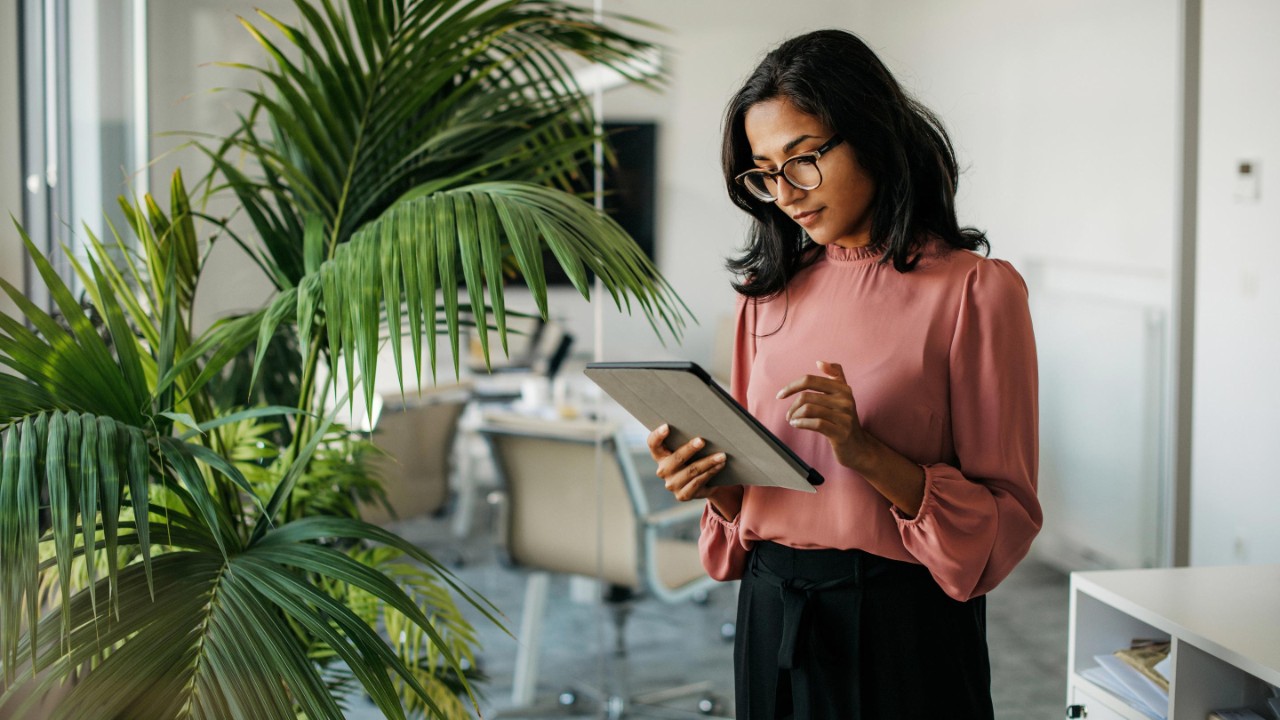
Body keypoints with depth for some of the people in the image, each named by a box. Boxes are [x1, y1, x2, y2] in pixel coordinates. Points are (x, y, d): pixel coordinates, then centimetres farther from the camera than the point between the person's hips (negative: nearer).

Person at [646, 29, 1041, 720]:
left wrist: (866, 451, -23)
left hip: (903, 633, -5)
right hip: (769, 618, 5)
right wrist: (710, 479, -8)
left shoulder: (976, 290, -9)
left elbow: (1006, 519, -11)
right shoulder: (770, 293, 7)